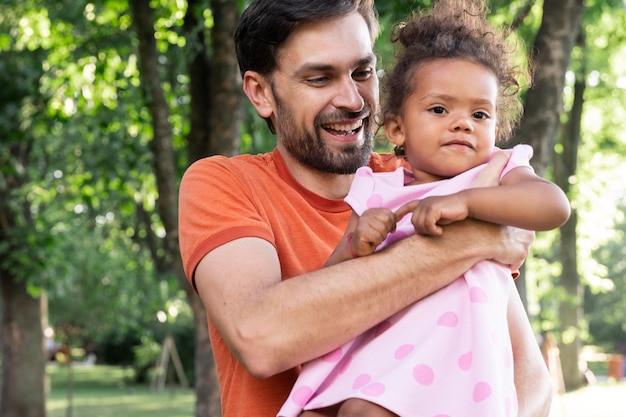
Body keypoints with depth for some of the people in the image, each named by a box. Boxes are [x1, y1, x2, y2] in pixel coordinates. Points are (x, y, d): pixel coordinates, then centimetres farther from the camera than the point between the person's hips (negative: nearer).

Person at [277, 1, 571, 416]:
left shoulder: (500, 176, 10)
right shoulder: (376, 193, 16)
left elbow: (555, 206, -13)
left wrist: (465, 200, -24)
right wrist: (356, 244, -11)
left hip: (451, 347, -4)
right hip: (369, 347, 4)